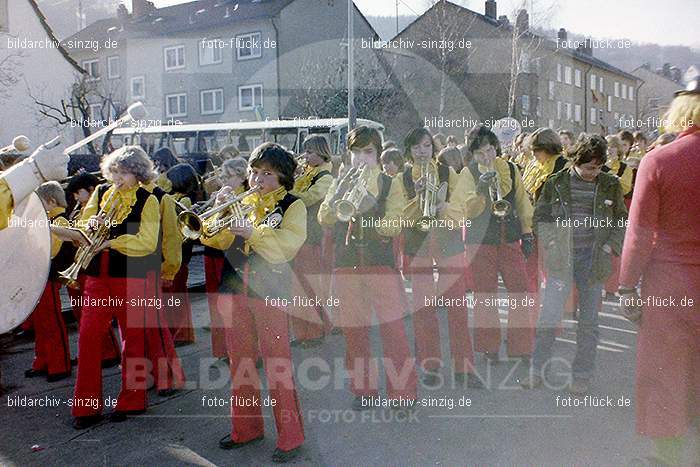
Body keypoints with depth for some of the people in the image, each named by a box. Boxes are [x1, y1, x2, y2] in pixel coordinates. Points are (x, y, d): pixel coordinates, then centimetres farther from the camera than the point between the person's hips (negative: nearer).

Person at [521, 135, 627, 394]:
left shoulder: (611, 185, 5)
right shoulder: (556, 183, 2)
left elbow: (621, 220, 12)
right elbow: (541, 217, 7)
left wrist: (610, 246, -2)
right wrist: (552, 244, -7)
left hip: (594, 259, 1)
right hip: (561, 258, -1)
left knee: (589, 320, 7)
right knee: (549, 314, -6)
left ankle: (582, 375, 20)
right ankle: (538, 369, 8)